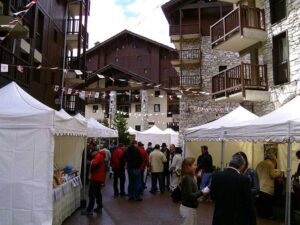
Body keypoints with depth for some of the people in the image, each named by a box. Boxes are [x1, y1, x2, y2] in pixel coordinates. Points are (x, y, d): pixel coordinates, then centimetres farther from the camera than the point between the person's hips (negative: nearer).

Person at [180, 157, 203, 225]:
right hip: (188, 209, -9)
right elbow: (189, 196, -25)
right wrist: (201, 192, -21)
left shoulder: (191, 177, 6)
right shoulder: (187, 178, -22)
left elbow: (193, 191, 7)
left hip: (191, 208, 9)